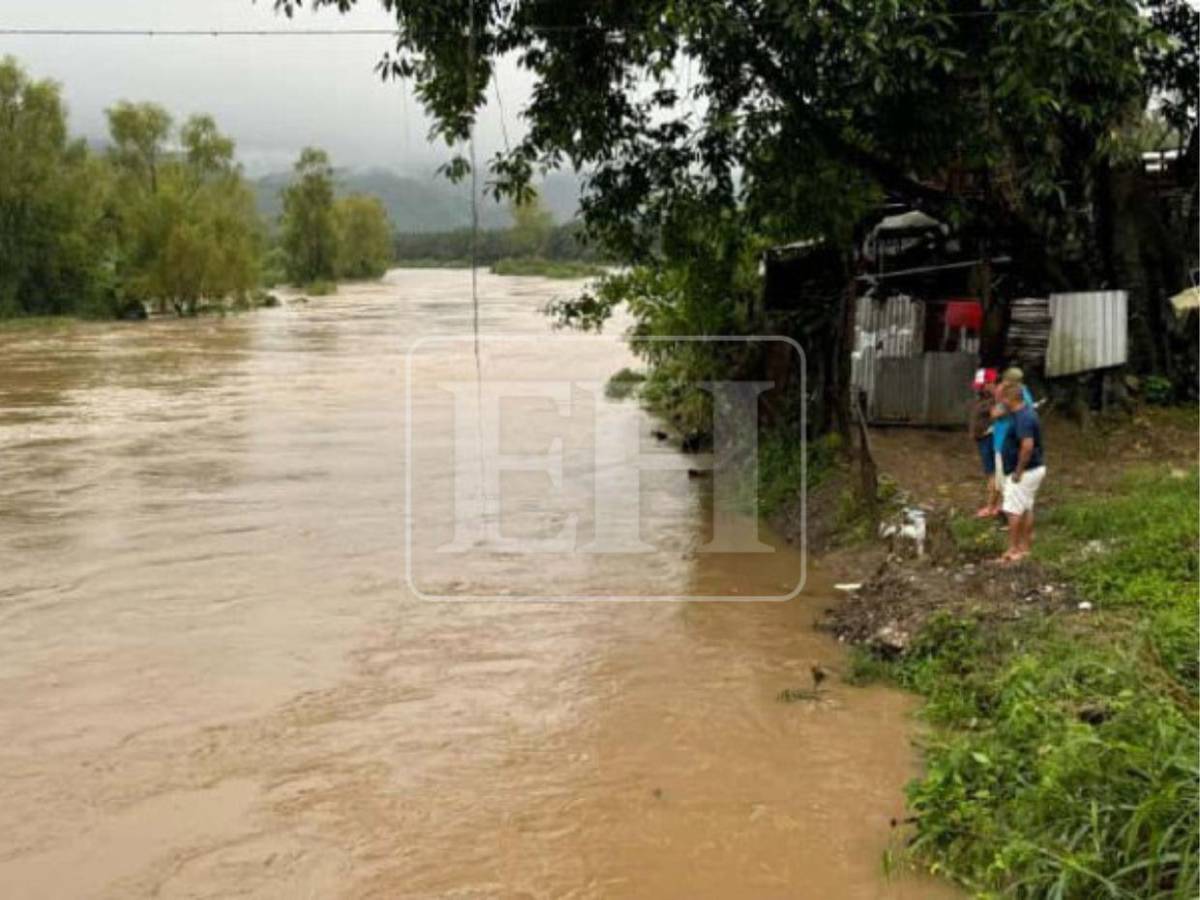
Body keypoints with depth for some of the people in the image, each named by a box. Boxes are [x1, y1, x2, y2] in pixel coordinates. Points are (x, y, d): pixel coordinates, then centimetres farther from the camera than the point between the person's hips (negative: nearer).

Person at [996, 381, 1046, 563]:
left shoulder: (1023, 418, -24)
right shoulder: (1026, 410, 8)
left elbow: (1028, 445, -33)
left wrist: (1018, 471, -26)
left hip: (1025, 471, -10)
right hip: (1034, 469, 10)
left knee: (1013, 510, -4)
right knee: (1026, 509, 16)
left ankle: (1013, 550, 0)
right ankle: (1025, 546, 24)